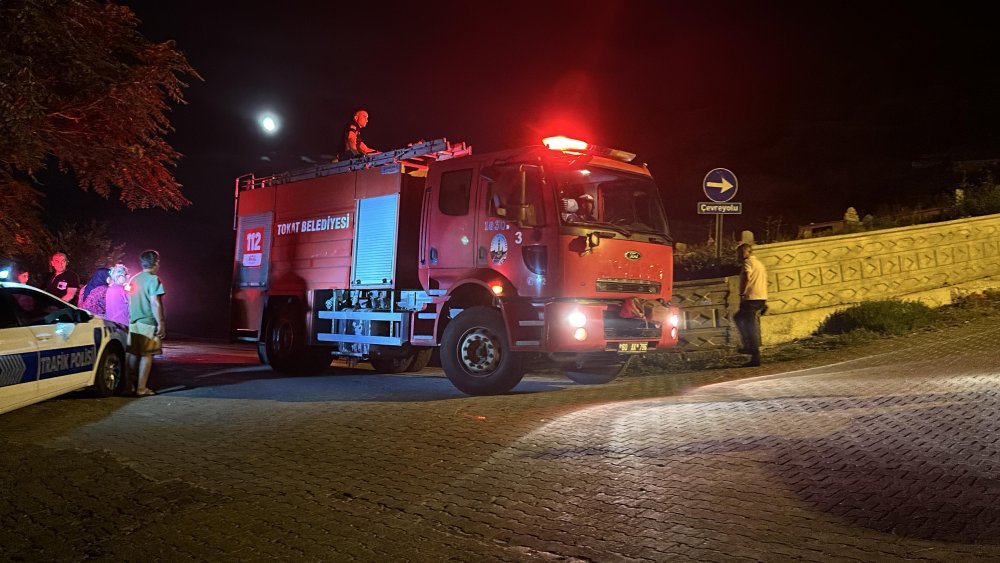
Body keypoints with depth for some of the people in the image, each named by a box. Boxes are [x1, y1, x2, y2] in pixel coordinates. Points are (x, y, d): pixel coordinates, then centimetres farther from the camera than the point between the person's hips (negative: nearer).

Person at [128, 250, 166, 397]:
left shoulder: (134, 280, 13)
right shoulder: (153, 279, -10)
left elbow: (130, 302, 19)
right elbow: (155, 303, -17)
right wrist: (161, 324, -14)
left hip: (133, 323, 7)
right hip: (148, 323, -7)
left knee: (133, 354, 13)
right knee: (147, 355, -2)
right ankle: (141, 388, -3)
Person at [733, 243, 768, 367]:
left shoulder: (748, 262, -5)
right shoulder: (759, 263, 24)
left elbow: (746, 277, -23)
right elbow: (764, 282, 26)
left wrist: (742, 294, -18)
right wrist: (765, 302, 26)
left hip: (752, 298, -10)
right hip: (762, 298, 10)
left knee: (751, 327, -7)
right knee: (738, 317, 22)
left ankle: (755, 358, -8)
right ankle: (749, 345, 16)